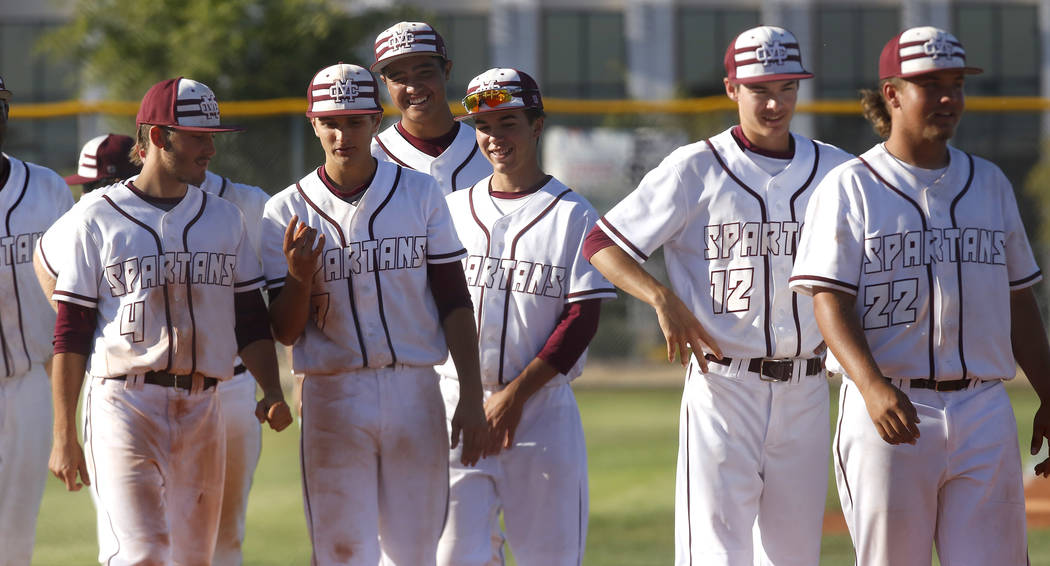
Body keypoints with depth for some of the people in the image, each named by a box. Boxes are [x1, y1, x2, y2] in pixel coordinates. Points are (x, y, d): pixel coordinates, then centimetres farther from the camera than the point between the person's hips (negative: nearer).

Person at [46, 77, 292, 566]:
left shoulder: (224, 219, 14)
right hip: (124, 406, -5)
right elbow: (70, 336, 0)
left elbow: (250, 320, 16)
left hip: (202, 411, 5)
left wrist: (271, 391, -2)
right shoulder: (98, 219, 0)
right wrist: (63, 437, -5)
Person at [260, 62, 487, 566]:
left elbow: (454, 300, 5)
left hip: (416, 391, 1)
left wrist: (471, 396, -2)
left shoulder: (421, 194, 4)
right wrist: (299, 278, -20)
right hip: (333, 398, -1)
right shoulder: (286, 212, 0)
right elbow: (285, 332, 1)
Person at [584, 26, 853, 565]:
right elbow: (602, 244, -3)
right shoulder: (696, 170, -2)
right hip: (723, 388, -4)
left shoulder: (835, 169, 9)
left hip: (806, 393, 4)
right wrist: (663, 299, -18)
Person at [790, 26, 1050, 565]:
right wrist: (874, 388, -24)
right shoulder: (850, 188, 0)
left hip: (984, 409, 4)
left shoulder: (989, 184, 15)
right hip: (891, 409, -4)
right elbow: (830, 303, -9)